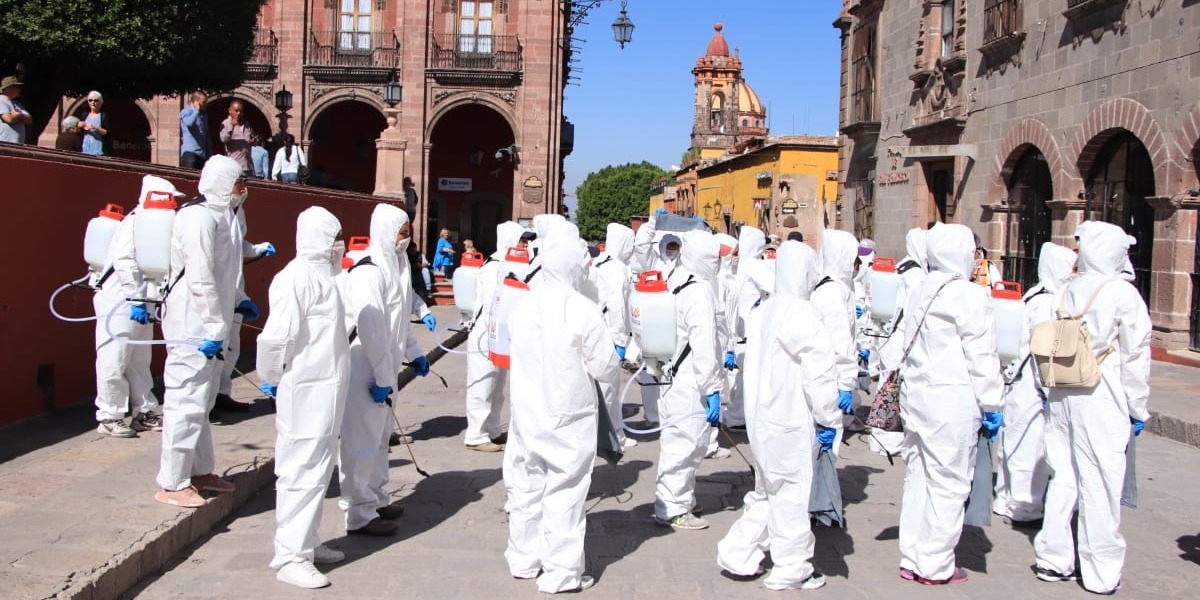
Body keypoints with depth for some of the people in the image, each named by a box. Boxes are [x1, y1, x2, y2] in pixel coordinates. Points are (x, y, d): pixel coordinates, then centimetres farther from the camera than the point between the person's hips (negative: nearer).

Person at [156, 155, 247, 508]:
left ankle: (200, 471, 30)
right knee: (187, 401, -5)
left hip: (209, 325, 10)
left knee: (201, 402, 18)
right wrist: (215, 328, -22)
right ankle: (172, 484, 4)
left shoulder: (220, 216, 14)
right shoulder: (200, 217, -17)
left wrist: (239, 302, 14)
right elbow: (200, 278, -23)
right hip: (193, 327, -10)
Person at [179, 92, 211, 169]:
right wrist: (196, 110, -13)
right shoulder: (186, 112, -2)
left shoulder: (204, 114, 16)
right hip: (189, 152, -6)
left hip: (202, 154, 6)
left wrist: (209, 154, 16)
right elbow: (188, 123, -27)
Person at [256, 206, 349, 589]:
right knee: (302, 470, -3)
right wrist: (272, 379, -8)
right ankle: (290, 557, 6)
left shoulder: (321, 274, 14)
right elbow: (277, 336, -21)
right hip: (306, 391, -9)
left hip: (326, 389, 9)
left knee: (318, 468, 17)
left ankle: (307, 543, 29)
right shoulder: (297, 277, -17)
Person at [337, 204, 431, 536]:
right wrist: (382, 377, -22)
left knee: (380, 435, 19)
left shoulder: (395, 266, 11)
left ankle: (376, 499, 33)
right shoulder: (369, 271, -18)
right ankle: (359, 515, 7)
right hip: (364, 370, -10)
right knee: (363, 440, -2)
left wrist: (414, 353, 21)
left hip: (383, 368, 10)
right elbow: (370, 328, -23)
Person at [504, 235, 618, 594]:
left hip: (527, 413, 5)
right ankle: (561, 572, 8)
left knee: (526, 485, 15)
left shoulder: (523, 306, -1)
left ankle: (523, 560, 30)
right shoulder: (582, 309, -16)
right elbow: (605, 367, -11)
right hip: (568, 417, -5)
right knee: (564, 491, 2)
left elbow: (521, 355, 9)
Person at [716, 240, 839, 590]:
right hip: (790, 422, -9)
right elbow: (820, 372, -18)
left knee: (767, 490, 20)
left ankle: (738, 554, 23)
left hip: (761, 416, 9)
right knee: (791, 495, 3)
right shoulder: (802, 316, -17)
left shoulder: (763, 312, 9)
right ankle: (791, 571, 13)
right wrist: (828, 418, -9)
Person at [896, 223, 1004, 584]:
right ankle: (936, 567, 8)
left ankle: (912, 559, 21)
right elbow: (981, 356, -13)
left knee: (918, 478, 13)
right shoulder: (968, 296, -12)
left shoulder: (922, 293, 13)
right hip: (953, 402, -8)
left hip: (917, 397, 8)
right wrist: (992, 404, -7)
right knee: (948, 484, 0)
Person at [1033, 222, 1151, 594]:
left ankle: (1054, 559, 20)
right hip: (1101, 399, -5)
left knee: (1063, 476, 13)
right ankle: (1100, 572, 11)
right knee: (1099, 483, 2)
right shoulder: (1124, 294, -9)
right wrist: (1137, 408, 2)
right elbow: (1135, 357, -6)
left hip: (1061, 395, 5)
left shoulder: (1066, 293, 5)